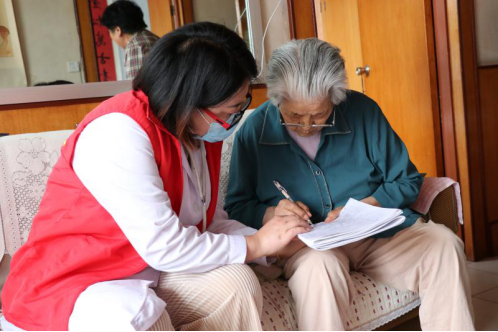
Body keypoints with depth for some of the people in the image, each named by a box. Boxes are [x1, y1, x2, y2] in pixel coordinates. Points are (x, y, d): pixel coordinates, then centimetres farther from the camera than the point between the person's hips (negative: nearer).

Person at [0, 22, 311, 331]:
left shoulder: (203, 130, 2)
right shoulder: (119, 132, -26)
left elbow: (213, 222, 7)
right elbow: (164, 247, -28)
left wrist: (274, 242, -8)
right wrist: (255, 245, -16)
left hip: (145, 277, 7)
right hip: (68, 284, -7)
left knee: (236, 282, -16)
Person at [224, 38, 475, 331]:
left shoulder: (363, 110, -1)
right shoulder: (254, 130, -2)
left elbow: (407, 181, 5)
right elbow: (236, 208, 4)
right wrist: (271, 214, -17)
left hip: (378, 230, 3)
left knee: (444, 245, -23)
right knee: (318, 265, -37)